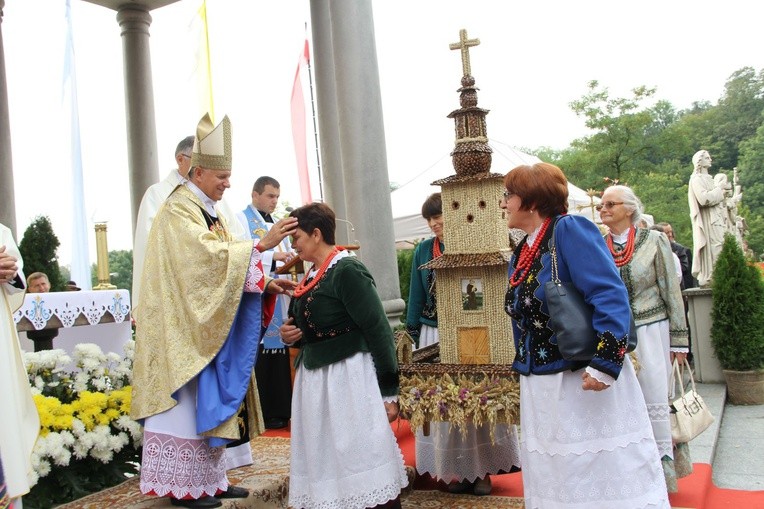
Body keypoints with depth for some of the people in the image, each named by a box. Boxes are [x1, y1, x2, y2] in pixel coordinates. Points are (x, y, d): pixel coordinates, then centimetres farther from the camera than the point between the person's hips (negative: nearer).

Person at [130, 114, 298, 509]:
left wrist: (266, 283, -1)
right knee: (187, 403, -4)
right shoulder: (178, 210, -11)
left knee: (211, 403, 10)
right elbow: (208, 254, -25)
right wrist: (261, 245, -28)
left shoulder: (210, 212, 16)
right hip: (183, 327, -9)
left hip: (209, 327, 9)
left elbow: (224, 267, 13)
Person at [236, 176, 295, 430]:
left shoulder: (276, 225, 22)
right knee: (260, 356, -6)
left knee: (280, 352, 7)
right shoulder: (242, 220, -1)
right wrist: (273, 257, -25)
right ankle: (263, 414, 1)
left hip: (279, 297, 7)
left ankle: (281, 409, 15)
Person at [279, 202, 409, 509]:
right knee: (324, 465, 14)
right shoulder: (310, 278, 12)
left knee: (361, 463, -1)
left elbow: (378, 331, -17)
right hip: (314, 383, 9)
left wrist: (389, 392, -17)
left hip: (349, 379, -9)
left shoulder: (347, 271, -13)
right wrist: (292, 336, 1)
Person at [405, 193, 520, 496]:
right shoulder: (423, 251, 5)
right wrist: (411, 332, 7)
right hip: (434, 336, 3)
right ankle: (455, 470, 20)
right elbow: (416, 295, 9)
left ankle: (481, 470, 18)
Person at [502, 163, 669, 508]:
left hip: (586, 382, -8)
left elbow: (610, 296, -21)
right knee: (554, 477, 16)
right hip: (540, 391, 8)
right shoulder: (519, 255, 11)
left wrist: (604, 365, -27)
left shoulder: (569, 230, -13)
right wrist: (524, 370, 21)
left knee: (606, 474, 4)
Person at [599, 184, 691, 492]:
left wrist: (679, 339, -3)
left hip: (651, 331, -3)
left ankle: (663, 463, 16)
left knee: (654, 398, 0)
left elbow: (671, 291, -2)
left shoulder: (654, 241, -3)